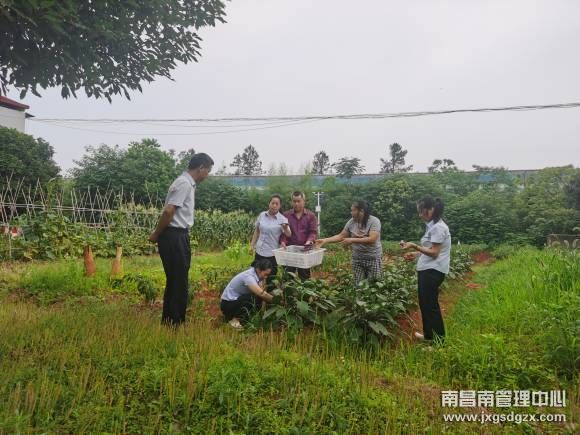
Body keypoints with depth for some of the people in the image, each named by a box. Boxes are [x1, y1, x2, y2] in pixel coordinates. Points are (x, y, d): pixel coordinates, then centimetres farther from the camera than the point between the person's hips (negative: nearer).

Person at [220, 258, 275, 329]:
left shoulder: (256, 275, -2)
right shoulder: (249, 276, -28)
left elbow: (260, 292, 0)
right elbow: (261, 294, -35)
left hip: (237, 300, 9)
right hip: (227, 304, -9)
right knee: (256, 299, -27)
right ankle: (234, 319, -11)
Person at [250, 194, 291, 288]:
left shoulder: (282, 219, -10)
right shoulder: (262, 215, 1)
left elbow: (288, 235, -22)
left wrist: (285, 228, -42)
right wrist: (252, 244, 13)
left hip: (272, 253, -4)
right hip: (259, 251, 4)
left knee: (270, 278, 6)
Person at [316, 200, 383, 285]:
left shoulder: (374, 221, -15)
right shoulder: (351, 222, 0)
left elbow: (372, 239, -26)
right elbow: (341, 236, 5)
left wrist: (352, 240, -25)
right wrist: (325, 240, -6)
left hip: (373, 258, -4)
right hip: (357, 258, 4)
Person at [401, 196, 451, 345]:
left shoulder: (438, 227, -16)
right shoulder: (432, 226, 14)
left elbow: (434, 253, -19)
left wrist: (415, 246, -23)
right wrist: (416, 255, 10)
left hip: (433, 271, -10)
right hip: (427, 269, 10)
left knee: (431, 305, -2)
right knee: (425, 303, 17)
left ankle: (439, 341, 9)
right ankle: (429, 335, 31)